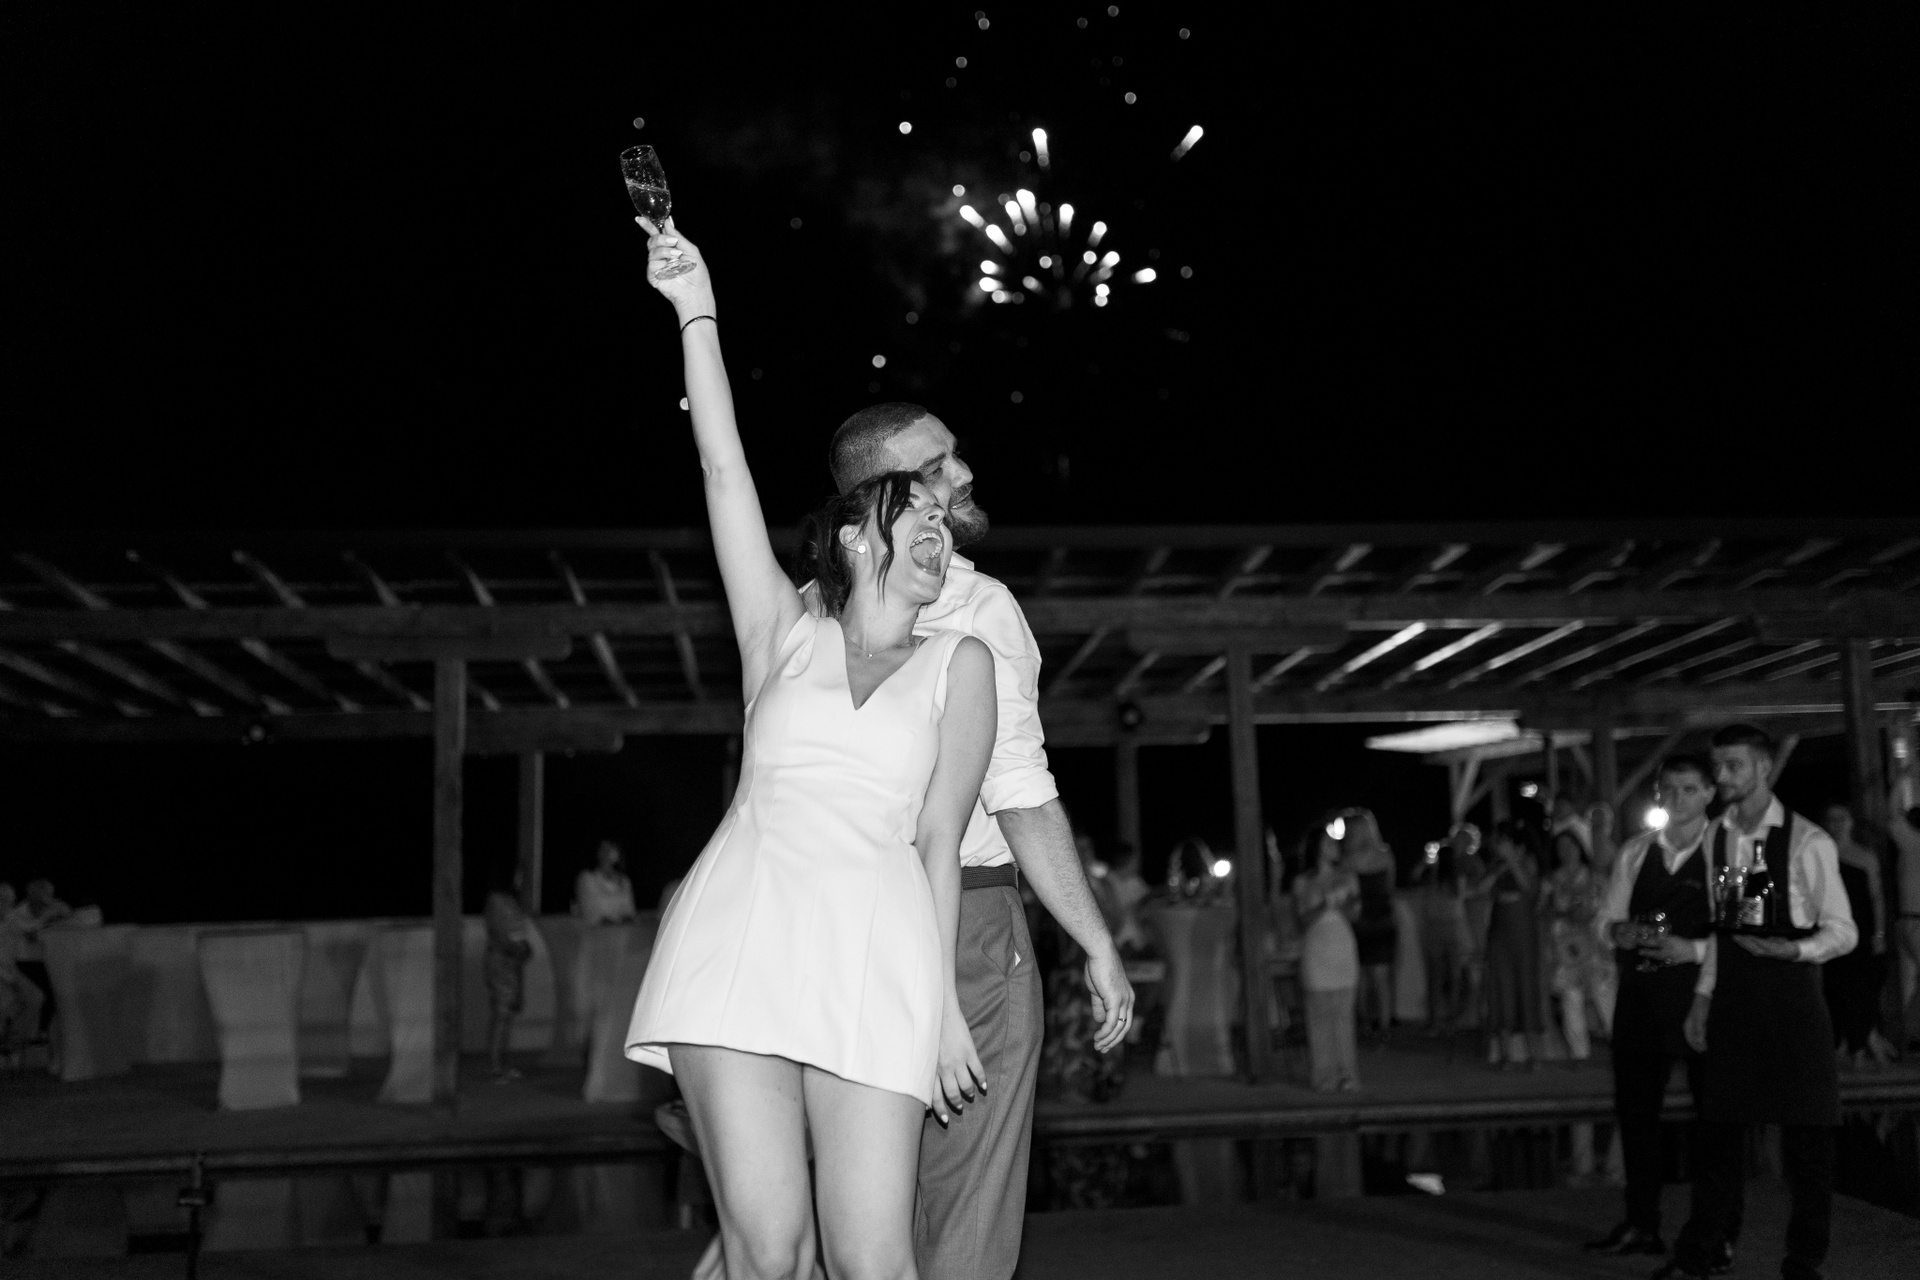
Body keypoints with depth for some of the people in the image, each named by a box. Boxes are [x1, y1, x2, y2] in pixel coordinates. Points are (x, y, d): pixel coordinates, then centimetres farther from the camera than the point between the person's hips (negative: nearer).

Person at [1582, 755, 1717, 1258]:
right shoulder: (1635, 852, 12)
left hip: (1701, 989, -5)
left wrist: (1695, 949, -22)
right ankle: (1640, 1224, 22)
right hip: (1640, 991, 5)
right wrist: (1619, 932, -10)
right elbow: (1604, 920, 11)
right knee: (1634, 1106, 10)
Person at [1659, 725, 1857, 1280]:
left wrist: (1795, 949, -23)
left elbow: (1843, 931, -5)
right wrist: (1702, 995, 11)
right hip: (1731, 992, 4)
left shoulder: (1808, 842, -10)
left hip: (1791, 991, -4)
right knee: (1718, 1123, 7)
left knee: (1804, 1131, 4)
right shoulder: (1715, 837, 7)